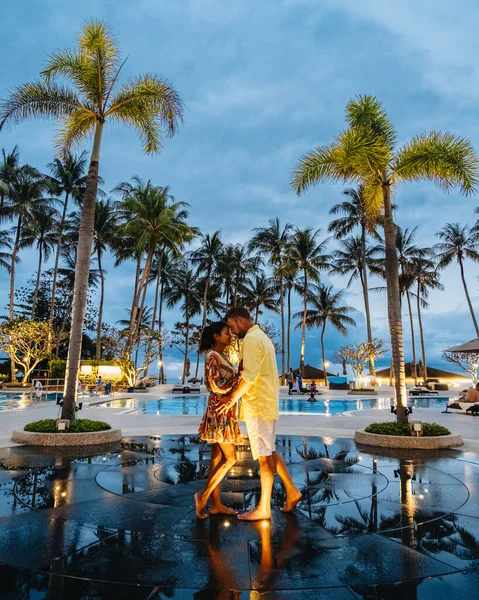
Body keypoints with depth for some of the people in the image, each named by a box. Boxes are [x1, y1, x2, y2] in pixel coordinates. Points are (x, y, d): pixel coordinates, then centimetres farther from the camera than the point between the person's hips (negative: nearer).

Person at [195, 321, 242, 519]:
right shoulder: (212, 356, -14)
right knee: (230, 458, -4)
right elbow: (217, 387, -20)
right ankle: (203, 495, 7)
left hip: (225, 410, 9)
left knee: (218, 457, 12)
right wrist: (239, 375, -16)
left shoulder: (223, 356, 14)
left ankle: (216, 504, 19)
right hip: (219, 410, -9)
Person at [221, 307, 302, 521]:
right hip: (267, 402, 10)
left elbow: (250, 374, -22)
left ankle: (263, 508, 9)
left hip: (257, 404, -10)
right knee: (269, 451, 17)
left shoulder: (251, 338, -14)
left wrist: (233, 398, -16)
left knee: (264, 455, -1)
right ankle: (292, 491, 23)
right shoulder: (262, 337, 18)